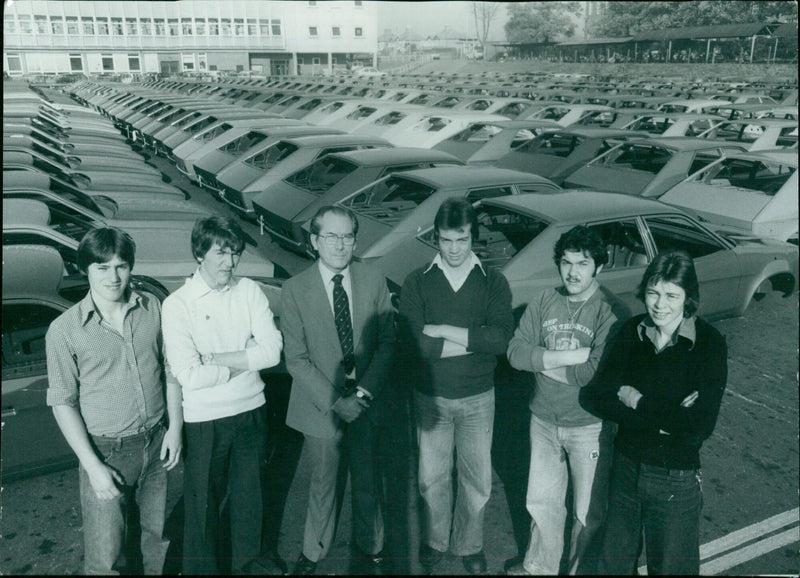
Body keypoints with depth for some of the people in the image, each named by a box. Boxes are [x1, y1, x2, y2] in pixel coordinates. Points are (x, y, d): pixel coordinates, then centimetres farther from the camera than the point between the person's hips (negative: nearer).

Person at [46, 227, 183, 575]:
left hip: (156, 442, 3)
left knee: (157, 532, 19)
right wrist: (93, 465, -11)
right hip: (106, 451, -3)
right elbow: (63, 403, -7)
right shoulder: (64, 330, -11)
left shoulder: (153, 308, -3)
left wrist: (174, 427, 2)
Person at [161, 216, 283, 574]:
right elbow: (188, 375, -19)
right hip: (206, 420, -3)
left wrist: (216, 358, -18)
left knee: (248, 495, 20)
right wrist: (244, 362, -12)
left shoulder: (250, 291, -4)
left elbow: (272, 351, -12)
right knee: (203, 504, 12)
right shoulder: (177, 305, -13)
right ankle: (203, 567, 36)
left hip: (251, 411, 3)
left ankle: (247, 562, 43)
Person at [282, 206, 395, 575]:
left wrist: (367, 390, -13)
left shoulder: (374, 283, -3)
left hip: (365, 403, 2)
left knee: (367, 482, 16)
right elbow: (296, 359, -10)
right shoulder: (295, 290, -9)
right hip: (322, 404, -1)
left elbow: (386, 342, -1)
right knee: (322, 485, 15)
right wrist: (334, 400, -16)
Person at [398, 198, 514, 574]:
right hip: (430, 397, 0)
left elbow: (502, 339, -18)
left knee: (477, 479, 13)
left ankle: (469, 545, 37)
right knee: (432, 477, 14)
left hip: (478, 398, 0)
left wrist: (442, 330, -21)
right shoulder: (418, 282, -6)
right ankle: (435, 540, 39)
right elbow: (413, 342, -18)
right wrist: (476, 340, -18)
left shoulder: (493, 282, -4)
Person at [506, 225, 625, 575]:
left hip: (590, 425, -4)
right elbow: (516, 352, -10)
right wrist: (572, 356, -20)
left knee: (588, 511, 14)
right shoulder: (544, 301, -4)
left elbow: (597, 373, -26)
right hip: (543, 420, 4)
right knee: (541, 501, 21)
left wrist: (543, 361, -15)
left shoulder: (610, 311, -17)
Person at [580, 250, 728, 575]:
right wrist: (663, 418, -21)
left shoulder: (709, 344, -16)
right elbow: (594, 398, -12)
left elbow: (700, 425, -24)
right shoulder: (631, 333, -6)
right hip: (626, 466, 4)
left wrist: (637, 401, -17)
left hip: (676, 479, -3)